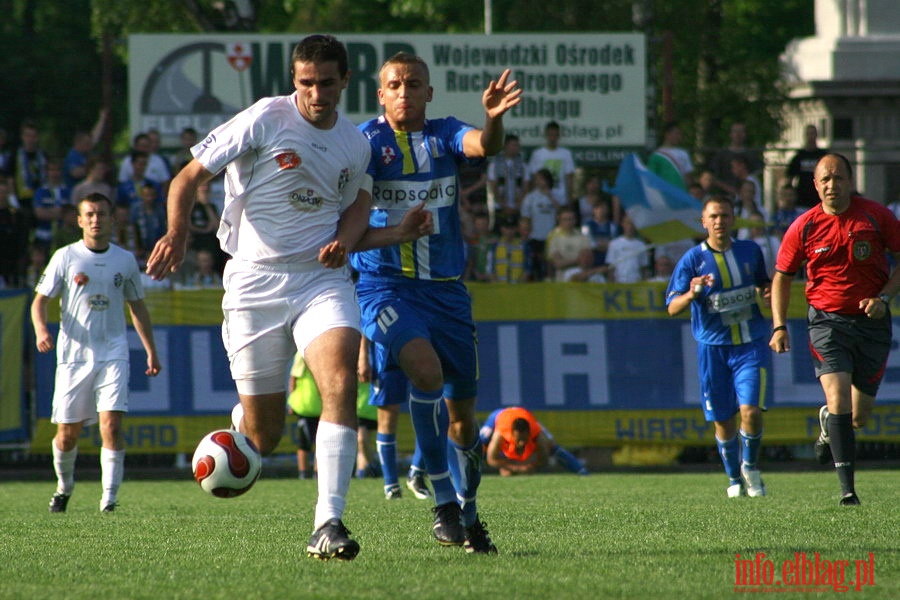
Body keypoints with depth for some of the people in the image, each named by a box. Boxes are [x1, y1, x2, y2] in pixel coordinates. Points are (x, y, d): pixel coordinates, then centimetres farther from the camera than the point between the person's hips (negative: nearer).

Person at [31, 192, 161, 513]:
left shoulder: (125, 260, 9)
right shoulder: (65, 257, 2)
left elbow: (137, 306, 19)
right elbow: (40, 300, 2)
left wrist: (151, 351, 16)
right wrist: (41, 329, -18)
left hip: (113, 354, 1)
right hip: (73, 354, -1)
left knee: (111, 424, -16)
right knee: (67, 433, 4)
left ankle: (110, 498, -14)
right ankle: (64, 486, 31)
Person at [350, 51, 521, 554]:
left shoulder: (445, 135, 3)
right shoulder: (368, 140, -3)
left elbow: (485, 146, -18)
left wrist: (494, 117, -41)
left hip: (445, 287, 4)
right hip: (385, 284, -4)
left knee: (463, 410, 8)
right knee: (426, 371, -29)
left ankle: (468, 511, 29)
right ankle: (444, 503, -20)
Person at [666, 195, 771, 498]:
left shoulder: (750, 251, 5)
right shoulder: (693, 260, -3)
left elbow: (763, 283, 24)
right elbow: (672, 308, -7)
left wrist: (767, 291, 0)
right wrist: (692, 293, -27)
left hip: (751, 344, 0)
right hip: (713, 347, 0)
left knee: (751, 410, -15)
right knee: (723, 421, 5)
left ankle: (751, 467, 10)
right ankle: (735, 479, 25)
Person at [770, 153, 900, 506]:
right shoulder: (804, 227, -3)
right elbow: (782, 276, 9)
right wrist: (779, 326, 1)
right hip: (827, 319, -1)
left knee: (858, 417, 5)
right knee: (838, 395, -22)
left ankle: (827, 425, 43)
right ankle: (847, 486, -19)